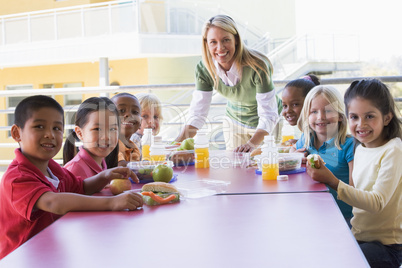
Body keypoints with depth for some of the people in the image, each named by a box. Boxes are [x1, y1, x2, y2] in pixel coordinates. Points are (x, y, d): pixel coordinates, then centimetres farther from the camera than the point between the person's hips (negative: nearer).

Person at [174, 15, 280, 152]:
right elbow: (197, 115, -18)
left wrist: (252, 143, -49)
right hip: (234, 122, 3)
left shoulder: (257, 66, -32)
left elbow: (268, 116, -31)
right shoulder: (203, 69, -20)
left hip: (266, 125, -3)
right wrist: (175, 145, -33)